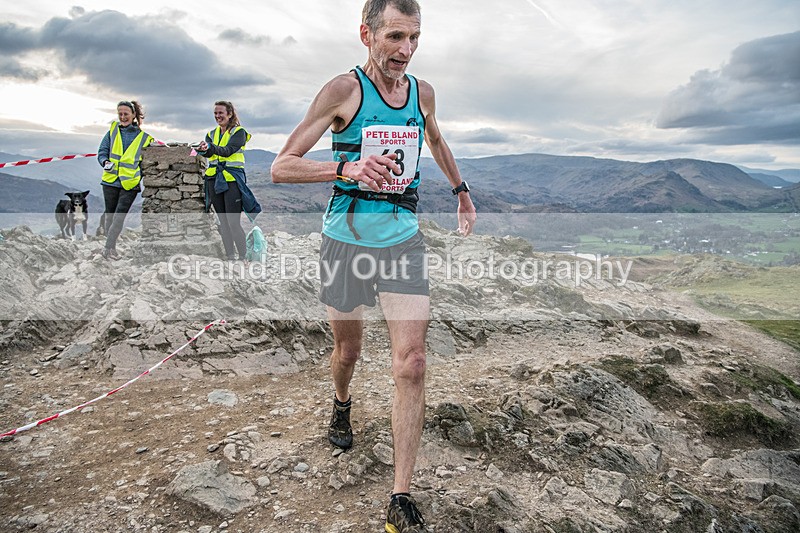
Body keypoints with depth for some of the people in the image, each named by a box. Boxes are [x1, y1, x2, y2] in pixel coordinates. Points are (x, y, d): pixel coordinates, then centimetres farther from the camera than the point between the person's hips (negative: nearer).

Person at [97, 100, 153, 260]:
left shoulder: (144, 137, 5)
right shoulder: (113, 130, 9)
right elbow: (102, 151, 8)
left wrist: (143, 179, 2)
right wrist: (105, 162, -13)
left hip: (130, 184, -2)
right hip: (110, 181, 2)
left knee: (119, 216, -9)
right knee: (110, 214, 10)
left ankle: (109, 248, -6)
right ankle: (110, 247, 20)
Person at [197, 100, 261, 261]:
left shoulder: (239, 132, -1)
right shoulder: (212, 133, 16)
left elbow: (228, 150, -18)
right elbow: (207, 152, -3)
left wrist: (211, 148, -36)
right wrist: (202, 150, -26)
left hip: (233, 179, -6)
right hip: (214, 180, 6)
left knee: (234, 223, -11)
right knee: (223, 222, 8)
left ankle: (244, 257, -3)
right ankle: (230, 257, 15)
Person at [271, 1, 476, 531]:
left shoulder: (422, 92, 6)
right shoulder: (345, 89, -8)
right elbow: (281, 167, -12)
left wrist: (462, 190, 36)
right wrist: (347, 167, -28)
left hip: (404, 239, 3)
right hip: (347, 239, -2)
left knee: (411, 365, -9)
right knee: (348, 350, 15)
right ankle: (342, 405, 52)